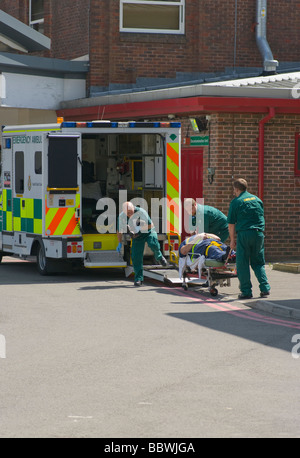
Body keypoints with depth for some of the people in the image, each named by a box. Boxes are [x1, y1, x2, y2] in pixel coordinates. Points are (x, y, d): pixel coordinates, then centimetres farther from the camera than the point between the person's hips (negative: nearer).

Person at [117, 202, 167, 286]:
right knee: (136, 257, -8)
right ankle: (138, 279, 0)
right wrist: (120, 243, 9)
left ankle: (159, 257, -2)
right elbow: (119, 230, 7)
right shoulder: (121, 216, -11)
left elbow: (151, 225, -17)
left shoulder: (141, 212, -22)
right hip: (137, 236, 3)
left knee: (153, 244, -34)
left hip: (148, 232, -3)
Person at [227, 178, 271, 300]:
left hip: (244, 234, -5)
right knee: (258, 262, 14)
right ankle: (265, 288, 3)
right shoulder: (257, 199, 13)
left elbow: (231, 223, -2)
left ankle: (246, 291, 1)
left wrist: (232, 239, 6)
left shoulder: (236, 202, -2)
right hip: (259, 234, 5)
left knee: (242, 264, 3)